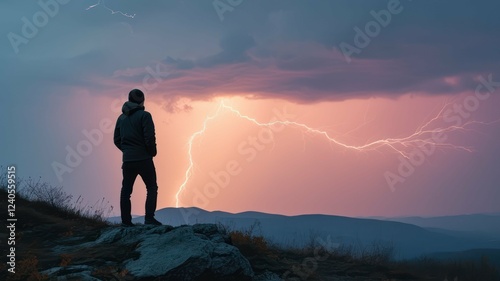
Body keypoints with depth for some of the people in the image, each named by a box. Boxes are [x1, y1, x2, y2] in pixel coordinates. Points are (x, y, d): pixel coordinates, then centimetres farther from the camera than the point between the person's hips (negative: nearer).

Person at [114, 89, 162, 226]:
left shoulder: (121, 118, 11)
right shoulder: (144, 115, -8)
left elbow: (117, 140, 12)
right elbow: (150, 137, -15)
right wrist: (152, 152, 1)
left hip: (127, 160, 5)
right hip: (144, 159, -5)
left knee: (126, 190, 9)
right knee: (152, 188, 4)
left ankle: (126, 221, 8)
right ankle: (149, 218, -5)